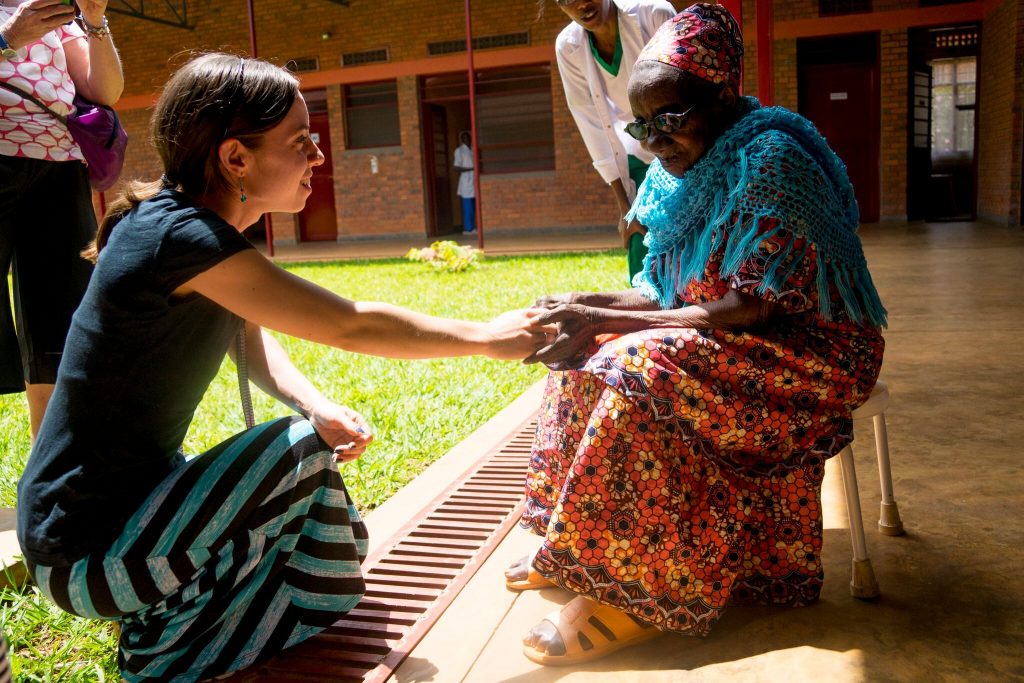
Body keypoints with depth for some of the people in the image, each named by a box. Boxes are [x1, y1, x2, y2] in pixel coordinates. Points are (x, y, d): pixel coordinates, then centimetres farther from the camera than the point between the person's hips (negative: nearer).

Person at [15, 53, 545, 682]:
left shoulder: (205, 223, 1)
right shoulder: (180, 235, -28)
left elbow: (254, 341, 7)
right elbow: (351, 326, -24)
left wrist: (318, 407, -14)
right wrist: (484, 337, -12)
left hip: (132, 499, 8)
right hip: (83, 553, -8)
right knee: (304, 453, -17)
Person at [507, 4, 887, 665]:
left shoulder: (770, 160, -20)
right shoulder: (687, 167, 7)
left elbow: (750, 310, -26)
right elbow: (667, 291, 7)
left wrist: (608, 322, -30)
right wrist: (593, 306, -12)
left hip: (811, 350, -9)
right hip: (725, 341, 9)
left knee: (642, 373, -30)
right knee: (585, 355, -3)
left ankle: (641, 594, -20)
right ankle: (573, 549, 3)